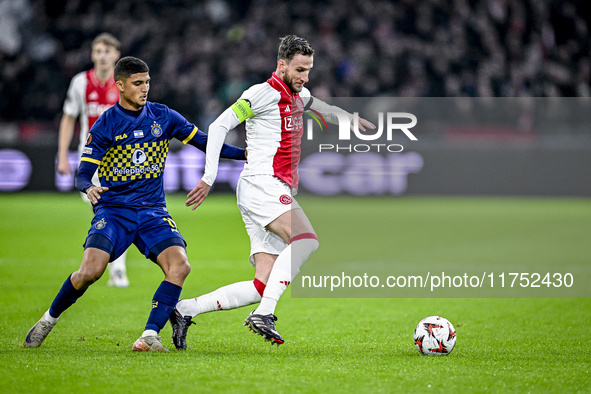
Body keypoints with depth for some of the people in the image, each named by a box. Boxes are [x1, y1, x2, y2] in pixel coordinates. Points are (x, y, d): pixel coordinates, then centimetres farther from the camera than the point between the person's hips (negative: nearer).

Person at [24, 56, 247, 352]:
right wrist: (89, 188, -28)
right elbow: (83, 173, -5)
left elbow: (205, 142, 13)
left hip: (152, 211, 3)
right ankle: (49, 319, 3)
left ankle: (149, 337, -20)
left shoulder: (164, 117, 6)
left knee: (179, 266, -23)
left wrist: (246, 154, 3)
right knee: (91, 270, -23)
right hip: (112, 209, -3)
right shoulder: (105, 125, -3)